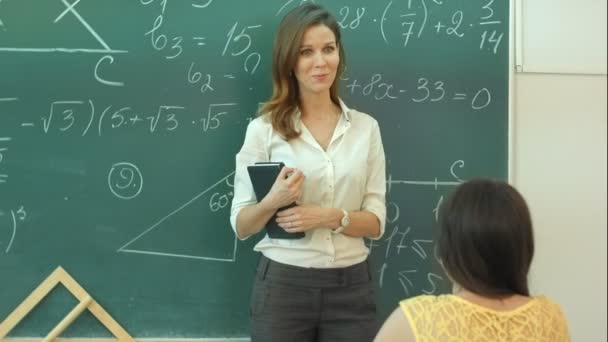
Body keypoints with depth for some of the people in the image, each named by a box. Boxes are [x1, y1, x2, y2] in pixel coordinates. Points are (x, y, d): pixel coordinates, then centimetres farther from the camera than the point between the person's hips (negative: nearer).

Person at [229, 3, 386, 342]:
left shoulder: (365, 127, 3)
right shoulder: (263, 129, -3)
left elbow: (375, 222, 2)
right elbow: (241, 226, -1)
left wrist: (332, 217, -16)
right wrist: (272, 203, -20)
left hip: (351, 286, 2)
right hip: (283, 285, -1)